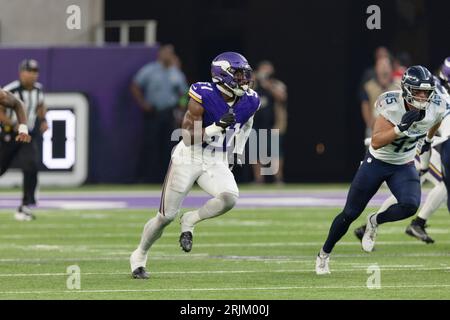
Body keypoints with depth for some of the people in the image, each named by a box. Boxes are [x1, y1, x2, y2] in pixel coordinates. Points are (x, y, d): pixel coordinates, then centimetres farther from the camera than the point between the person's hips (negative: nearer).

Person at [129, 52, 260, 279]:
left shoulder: (249, 101, -5)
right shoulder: (204, 97, -21)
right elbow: (189, 137, -21)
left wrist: (238, 152, 20)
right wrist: (218, 127, -34)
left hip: (217, 162, 4)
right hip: (189, 158, -4)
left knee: (230, 198, -27)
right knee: (166, 216, 1)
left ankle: (190, 221, 0)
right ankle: (139, 256, 25)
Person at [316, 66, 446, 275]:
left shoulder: (436, 107, -17)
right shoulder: (391, 105, -28)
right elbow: (376, 142, -32)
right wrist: (401, 128, -43)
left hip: (404, 166, 3)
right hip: (377, 162, -3)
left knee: (410, 206, -26)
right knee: (350, 214, 4)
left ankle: (375, 222, 5)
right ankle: (324, 254, 27)